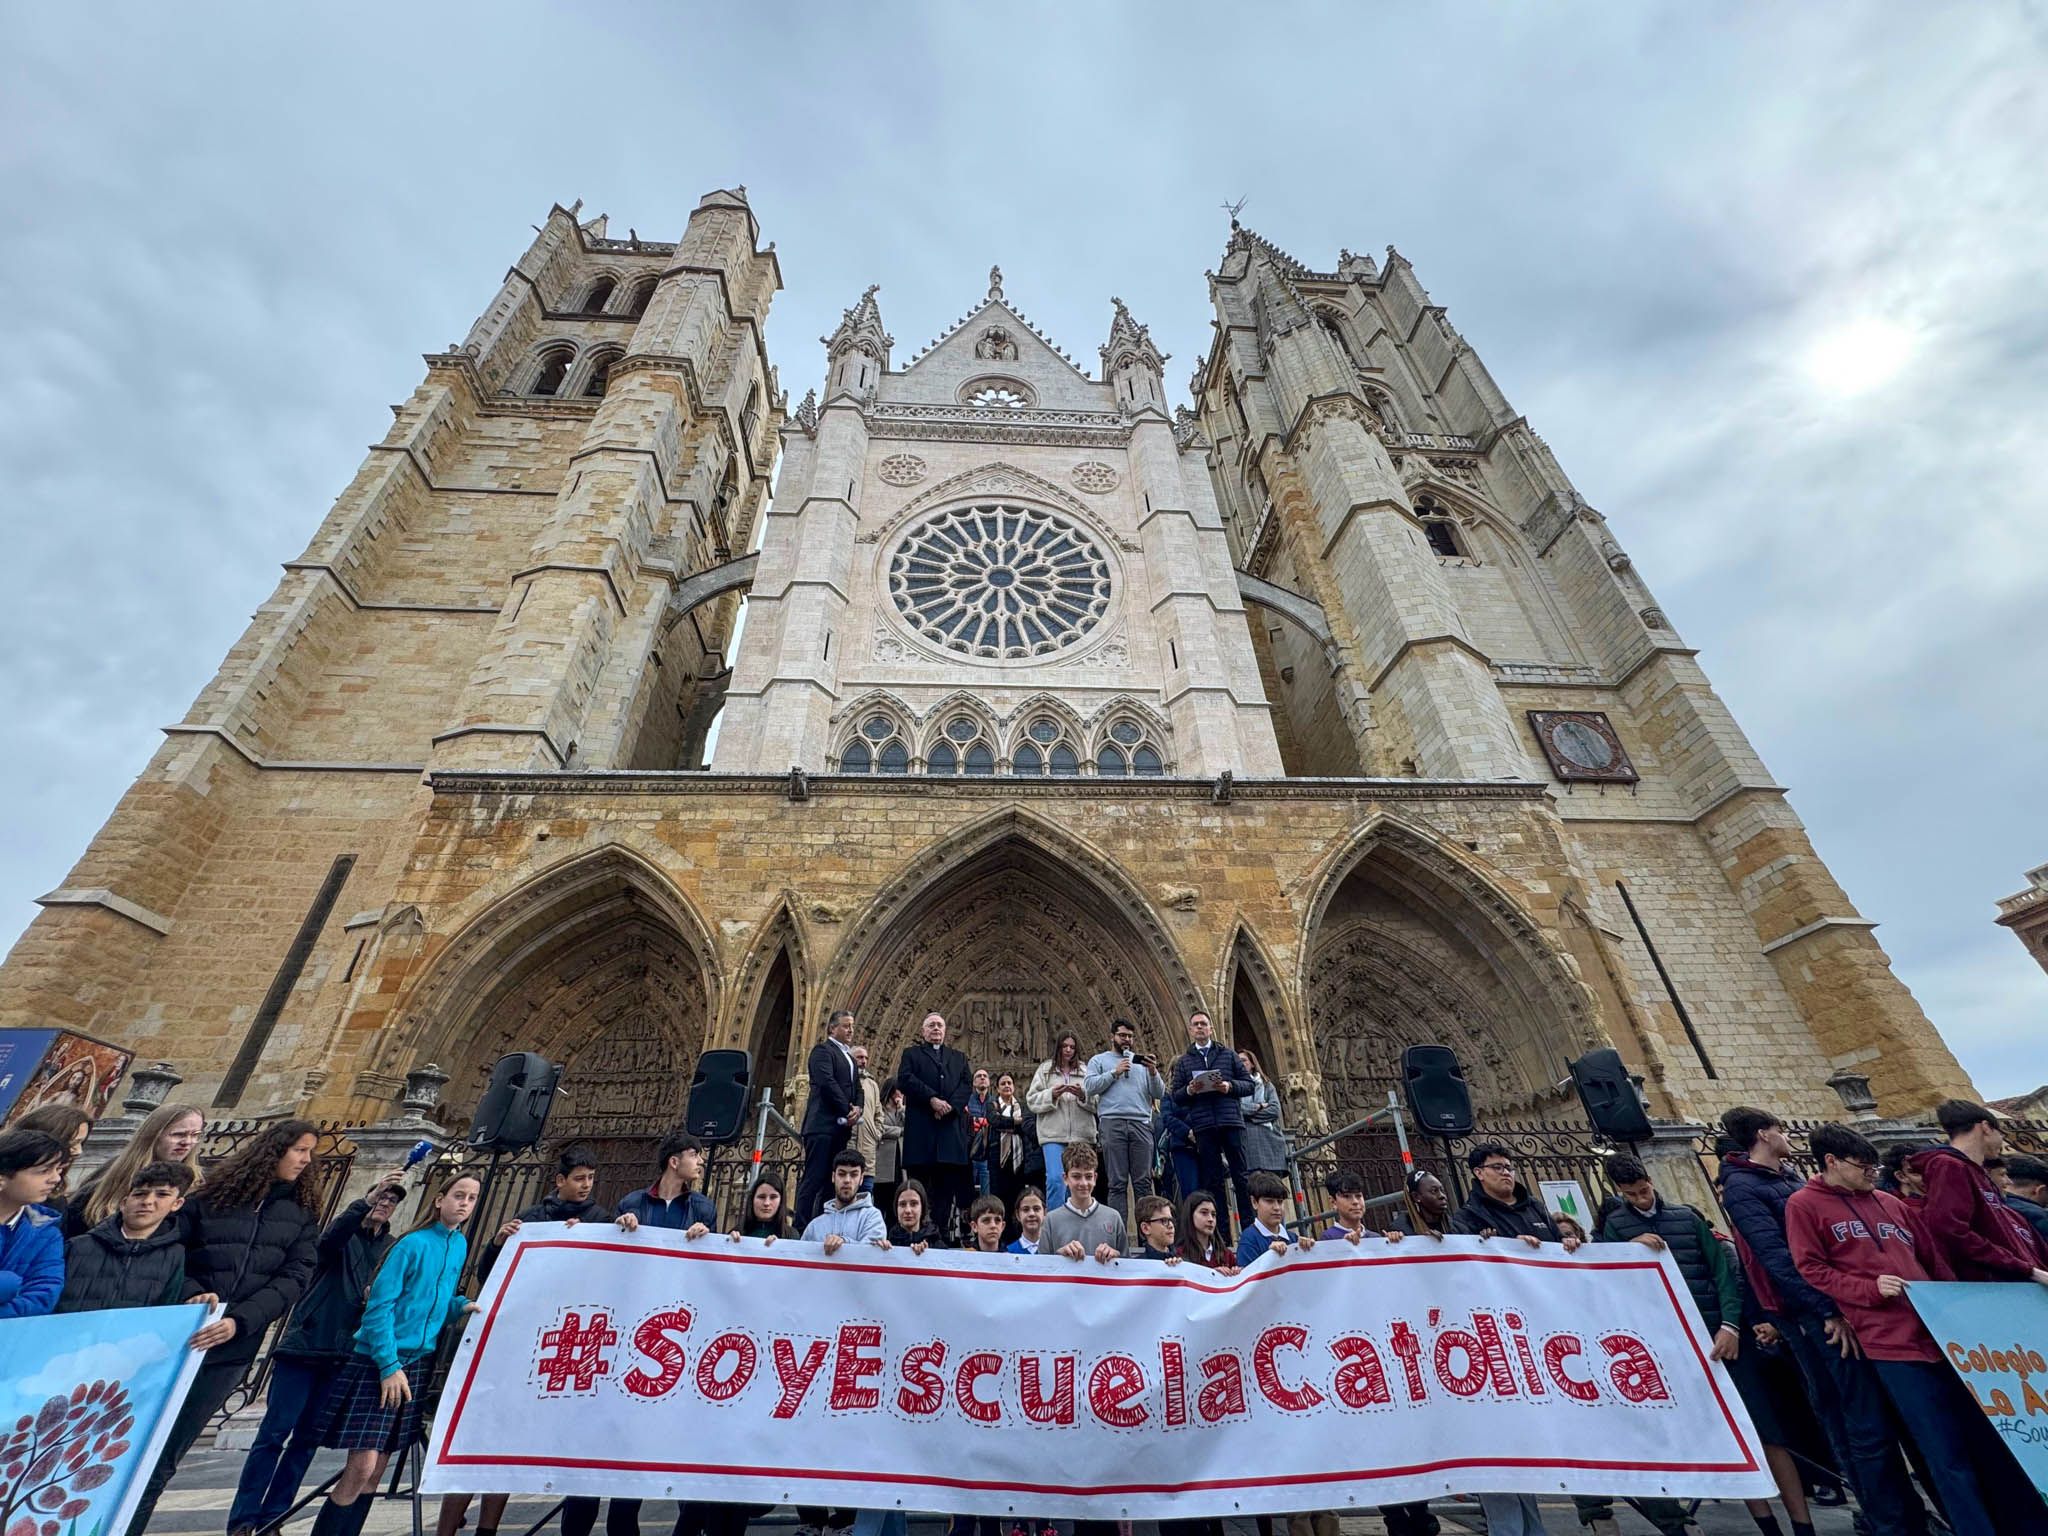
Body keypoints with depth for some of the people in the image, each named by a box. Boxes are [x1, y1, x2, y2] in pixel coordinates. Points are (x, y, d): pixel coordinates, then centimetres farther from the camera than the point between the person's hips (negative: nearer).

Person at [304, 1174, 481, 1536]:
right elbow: (379, 1305, -15)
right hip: (378, 1362, -6)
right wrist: (389, 1365, -20)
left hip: (416, 1364, 6)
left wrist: (461, 1305, -6)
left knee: (374, 1472, 9)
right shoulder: (414, 1243, -14)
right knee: (361, 1468, -9)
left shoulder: (460, 1245, 6)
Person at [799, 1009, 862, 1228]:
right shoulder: (822, 1050, -3)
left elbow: (857, 1089, 19)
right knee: (814, 1178, -8)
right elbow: (827, 1082, -15)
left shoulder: (849, 1058, 23)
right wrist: (847, 1110, -13)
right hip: (823, 1125, -8)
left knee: (832, 1181, 7)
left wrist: (857, 1109, -2)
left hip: (841, 1127, 8)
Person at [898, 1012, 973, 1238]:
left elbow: (968, 1084, 8)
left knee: (947, 1183, 1)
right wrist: (932, 1099, -14)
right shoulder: (911, 1054, 13)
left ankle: (942, 1228, 6)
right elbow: (905, 1079, -5)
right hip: (920, 1128, -3)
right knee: (919, 1181, -1)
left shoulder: (958, 1057, 23)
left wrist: (950, 1105, -10)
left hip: (951, 1129, 3)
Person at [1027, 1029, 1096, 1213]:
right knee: (1055, 1179, -15)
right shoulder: (1045, 1069, 7)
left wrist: (1083, 1095, -14)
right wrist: (1052, 1095, -13)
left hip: (1081, 1135, 2)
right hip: (1053, 1135, -2)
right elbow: (1032, 1100, 2)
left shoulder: (1086, 1070, 11)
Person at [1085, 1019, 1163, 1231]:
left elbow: (1159, 1094, 13)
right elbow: (1090, 1086, -2)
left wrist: (1153, 1073, -5)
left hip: (1141, 1123, 2)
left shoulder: (1142, 1061, 22)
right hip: (1112, 1123, -2)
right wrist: (1114, 1073, -6)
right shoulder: (1099, 1060, 15)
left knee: (1143, 1181, -2)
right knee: (1117, 1183, -3)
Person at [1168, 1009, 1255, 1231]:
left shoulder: (1228, 1054, 12)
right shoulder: (1183, 1061, 13)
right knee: (1212, 1179, 3)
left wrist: (1230, 1086, -9)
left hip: (1231, 1122, 0)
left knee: (1241, 1175, 0)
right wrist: (1188, 1090, -11)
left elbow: (1249, 1085, 9)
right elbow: (1175, 1096, 10)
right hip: (1203, 1127, 0)